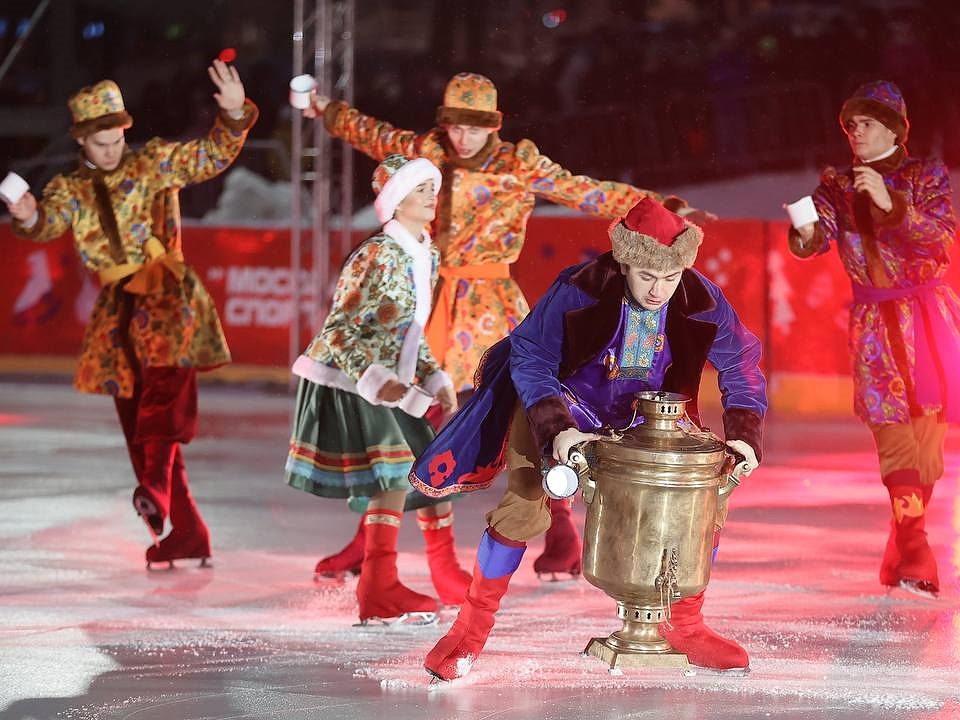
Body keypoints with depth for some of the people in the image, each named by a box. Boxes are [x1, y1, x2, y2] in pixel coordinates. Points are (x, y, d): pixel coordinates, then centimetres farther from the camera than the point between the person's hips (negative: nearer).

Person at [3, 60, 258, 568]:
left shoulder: (154, 164, 4)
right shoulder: (72, 189, 10)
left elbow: (213, 156, 0)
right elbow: (49, 223, -6)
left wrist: (234, 117, -18)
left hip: (166, 295, -4)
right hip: (117, 308, 4)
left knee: (166, 380, -32)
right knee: (137, 418, 5)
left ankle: (155, 488, -42)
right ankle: (185, 531, 12)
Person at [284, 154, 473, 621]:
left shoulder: (428, 256, 7)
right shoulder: (380, 256, -20)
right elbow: (340, 331, -21)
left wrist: (436, 381, 9)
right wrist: (375, 380, -32)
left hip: (386, 385, 9)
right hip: (345, 383, -9)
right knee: (396, 474, -17)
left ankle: (448, 581, 25)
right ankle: (378, 593, -16)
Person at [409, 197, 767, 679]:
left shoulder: (703, 304, -23)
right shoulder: (577, 292, -31)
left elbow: (740, 365, -10)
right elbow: (531, 360, -24)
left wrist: (743, 435, -23)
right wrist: (556, 430, -37)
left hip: (650, 417, 3)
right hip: (561, 405, -3)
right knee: (523, 507, -17)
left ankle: (684, 626, 15)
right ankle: (473, 626, 1)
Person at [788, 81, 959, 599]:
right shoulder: (837, 186, 10)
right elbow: (814, 243, -3)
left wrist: (891, 204, -23)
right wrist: (806, 232, -27)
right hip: (874, 324, 1)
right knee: (892, 434, -13)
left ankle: (901, 560, 10)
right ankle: (916, 559, -21)